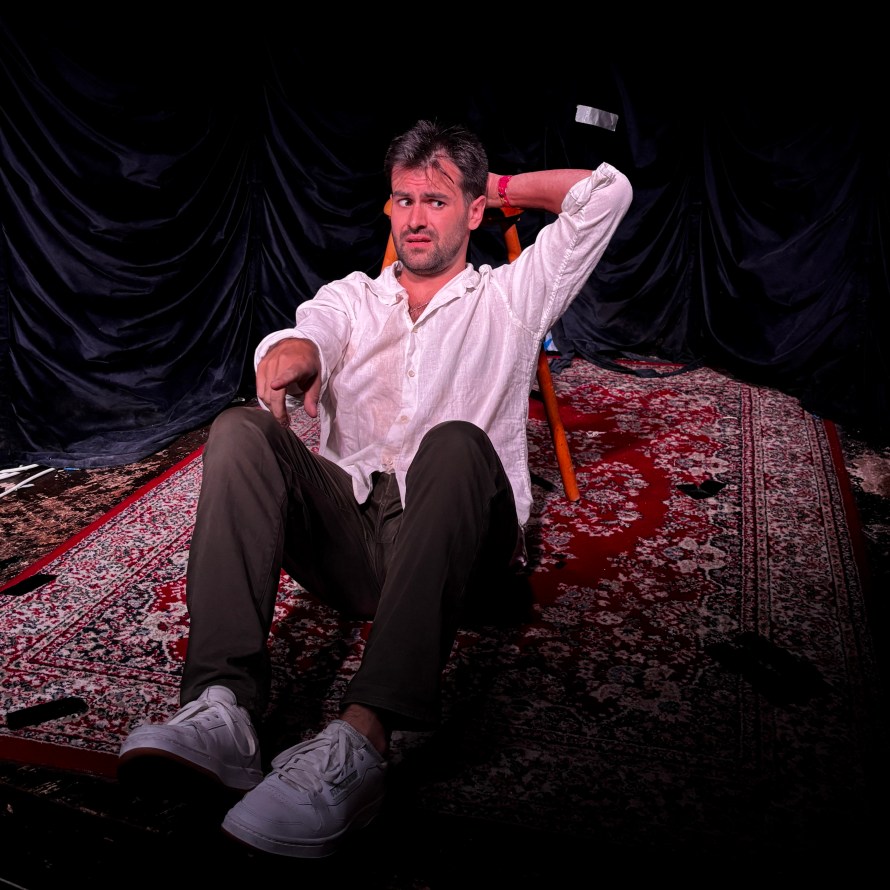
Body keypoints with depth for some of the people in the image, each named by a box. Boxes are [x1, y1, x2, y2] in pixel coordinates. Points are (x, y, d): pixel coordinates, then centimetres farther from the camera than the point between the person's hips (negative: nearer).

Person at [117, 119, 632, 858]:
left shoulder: (509, 297, 21)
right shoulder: (351, 297, 27)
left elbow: (606, 192, 15)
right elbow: (312, 334, 3)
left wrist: (503, 186, 26)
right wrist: (290, 357, -22)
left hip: (454, 542, -2)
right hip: (346, 529, 3)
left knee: (457, 443, -34)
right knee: (240, 429, -21)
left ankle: (362, 740, -47)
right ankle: (223, 709, -36)